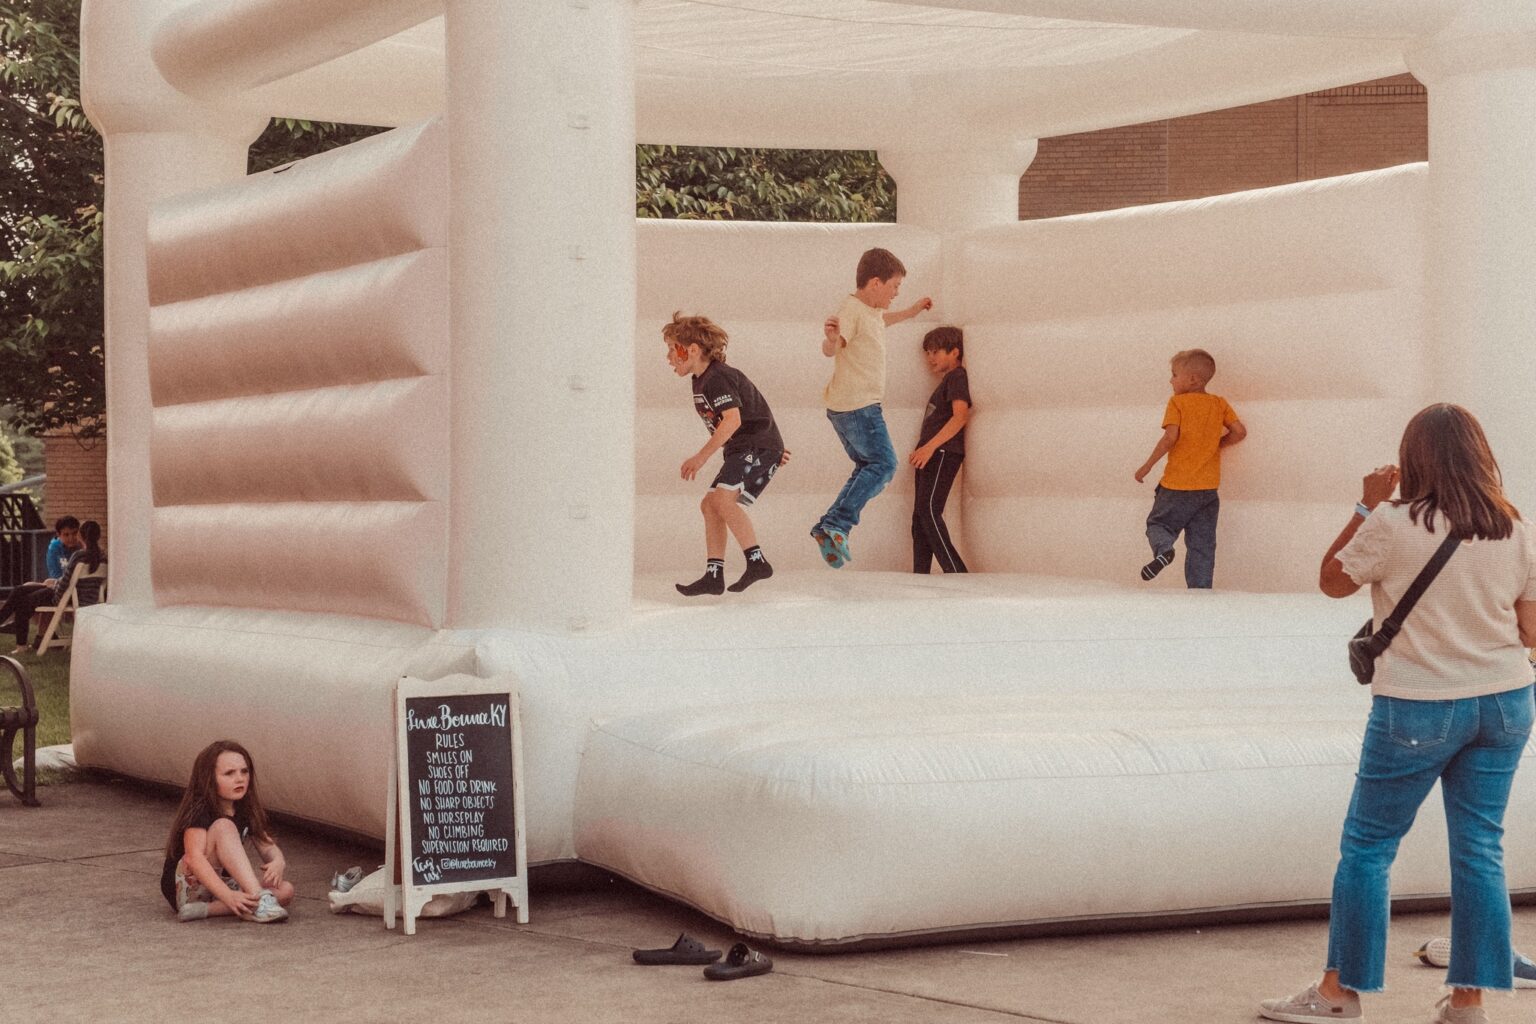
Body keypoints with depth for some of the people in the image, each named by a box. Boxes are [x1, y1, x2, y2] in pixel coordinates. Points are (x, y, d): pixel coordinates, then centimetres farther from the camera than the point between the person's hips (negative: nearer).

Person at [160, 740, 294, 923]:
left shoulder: (246, 811, 6)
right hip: (186, 889, -7)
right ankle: (260, 900, -42)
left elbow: (267, 845, 1)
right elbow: (194, 858, -30)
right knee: (223, 827, -29)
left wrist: (278, 862, -26)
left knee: (285, 890, -19)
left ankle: (207, 909, -26)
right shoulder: (199, 812, -16)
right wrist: (228, 895, -43)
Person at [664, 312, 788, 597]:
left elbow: (732, 420, -29)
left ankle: (757, 561, -24)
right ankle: (713, 576, 6)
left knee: (723, 498, -26)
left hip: (759, 446, -11)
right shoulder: (701, 381, 17)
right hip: (742, 451, 11)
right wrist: (774, 449, 31)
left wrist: (702, 457, -27)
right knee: (710, 505, 6)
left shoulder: (717, 378, -16)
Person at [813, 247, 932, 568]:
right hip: (858, 406, -11)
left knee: (868, 468, 14)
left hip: (846, 408, 11)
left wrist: (910, 312, 46)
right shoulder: (851, 310, -15)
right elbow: (830, 349, -30)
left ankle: (828, 528, 6)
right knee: (883, 464, -11)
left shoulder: (872, 311, 16)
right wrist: (831, 338, -52)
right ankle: (837, 524, -18)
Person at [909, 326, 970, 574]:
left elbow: (960, 416, -18)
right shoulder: (945, 382, 26)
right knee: (920, 516, 6)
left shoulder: (957, 377, -4)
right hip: (931, 455, 10)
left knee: (928, 509, -22)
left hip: (943, 452, -10)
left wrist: (930, 446, -25)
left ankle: (955, 571, -26)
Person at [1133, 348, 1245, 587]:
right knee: (1202, 545, 8)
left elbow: (1170, 437, -16)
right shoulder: (1220, 404, 7)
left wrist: (1147, 466, -9)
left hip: (1177, 486, -4)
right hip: (1208, 487, 4)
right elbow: (1239, 431, 2)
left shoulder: (1178, 402, -6)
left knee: (1158, 523, 11)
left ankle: (1163, 548, -19)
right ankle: (1200, 589, 1)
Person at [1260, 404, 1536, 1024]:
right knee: (1479, 849, 9)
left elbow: (1331, 581, 1)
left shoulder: (1393, 525, -14)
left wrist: (1367, 507, 4)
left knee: (1367, 847, 6)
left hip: (1418, 708, -4)